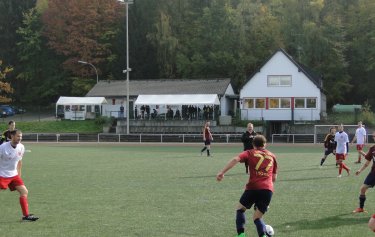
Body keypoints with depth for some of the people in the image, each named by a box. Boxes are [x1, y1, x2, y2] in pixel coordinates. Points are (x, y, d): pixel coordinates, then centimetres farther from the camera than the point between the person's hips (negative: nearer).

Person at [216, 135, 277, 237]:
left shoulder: (250, 153, 12)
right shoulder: (272, 156, 21)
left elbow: (235, 159, -7)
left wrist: (222, 172, -12)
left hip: (253, 187, -2)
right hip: (268, 190, 2)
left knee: (240, 209, 23)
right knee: (257, 217, 15)